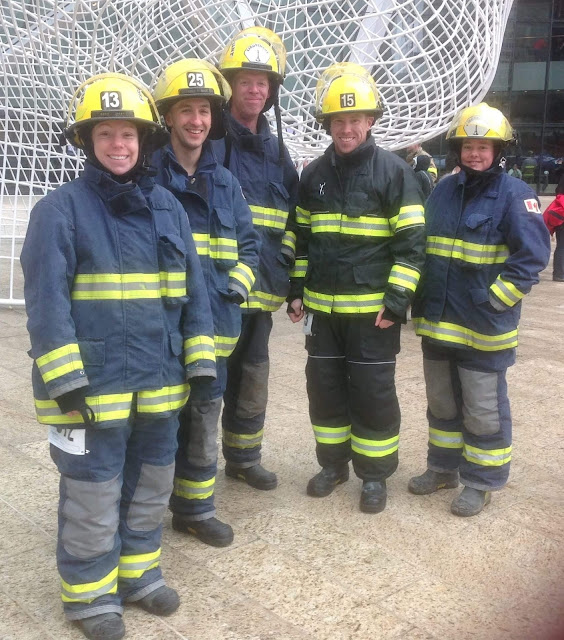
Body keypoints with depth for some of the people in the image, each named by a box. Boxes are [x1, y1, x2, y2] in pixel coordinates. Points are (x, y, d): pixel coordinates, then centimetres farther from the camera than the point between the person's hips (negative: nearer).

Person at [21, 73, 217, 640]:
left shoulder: (167, 207, 9)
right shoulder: (60, 208, -7)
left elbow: (192, 289, 10)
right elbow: (46, 300, -12)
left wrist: (200, 360, 6)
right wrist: (65, 379, -17)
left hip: (159, 381, 5)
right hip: (93, 383, -5)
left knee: (151, 482, 18)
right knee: (93, 492, 6)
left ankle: (138, 571, 38)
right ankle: (90, 592, 27)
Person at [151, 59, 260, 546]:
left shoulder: (225, 182, 12)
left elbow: (248, 245, 17)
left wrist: (234, 289, 1)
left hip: (213, 324, 5)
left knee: (204, 419, 13)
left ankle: (195, 508, 29)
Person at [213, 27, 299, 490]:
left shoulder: (275, 150, 15)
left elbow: (290, 220, 20)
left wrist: (285, 273, 13)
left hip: (259, 290, 7)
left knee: (252, 376, 17)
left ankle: (243, 458, 34)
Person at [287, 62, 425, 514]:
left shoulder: (393, 171, -7)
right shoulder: (314, 175, 8)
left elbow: (411, 241, -8)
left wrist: (398, 299, -15)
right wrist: (297, 290, 10)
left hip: (373, 309, -4)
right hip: (322, 307, 5)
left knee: (373, 393, 4)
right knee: (325, 388, 12)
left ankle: (375, 474, 21)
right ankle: (333, 463, 30)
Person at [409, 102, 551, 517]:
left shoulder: (514, 194, -9)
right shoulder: (444, 190, 9)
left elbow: (533, 254, -14)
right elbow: (423, 245, 17)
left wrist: (494, 301, -18)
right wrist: (422, 298, 10)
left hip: (483, 326, -6)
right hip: (438, 322, 6)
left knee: (484, 411, 7)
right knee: (442, 403, 18)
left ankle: (481, 481, 22)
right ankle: (443, 467, 35)